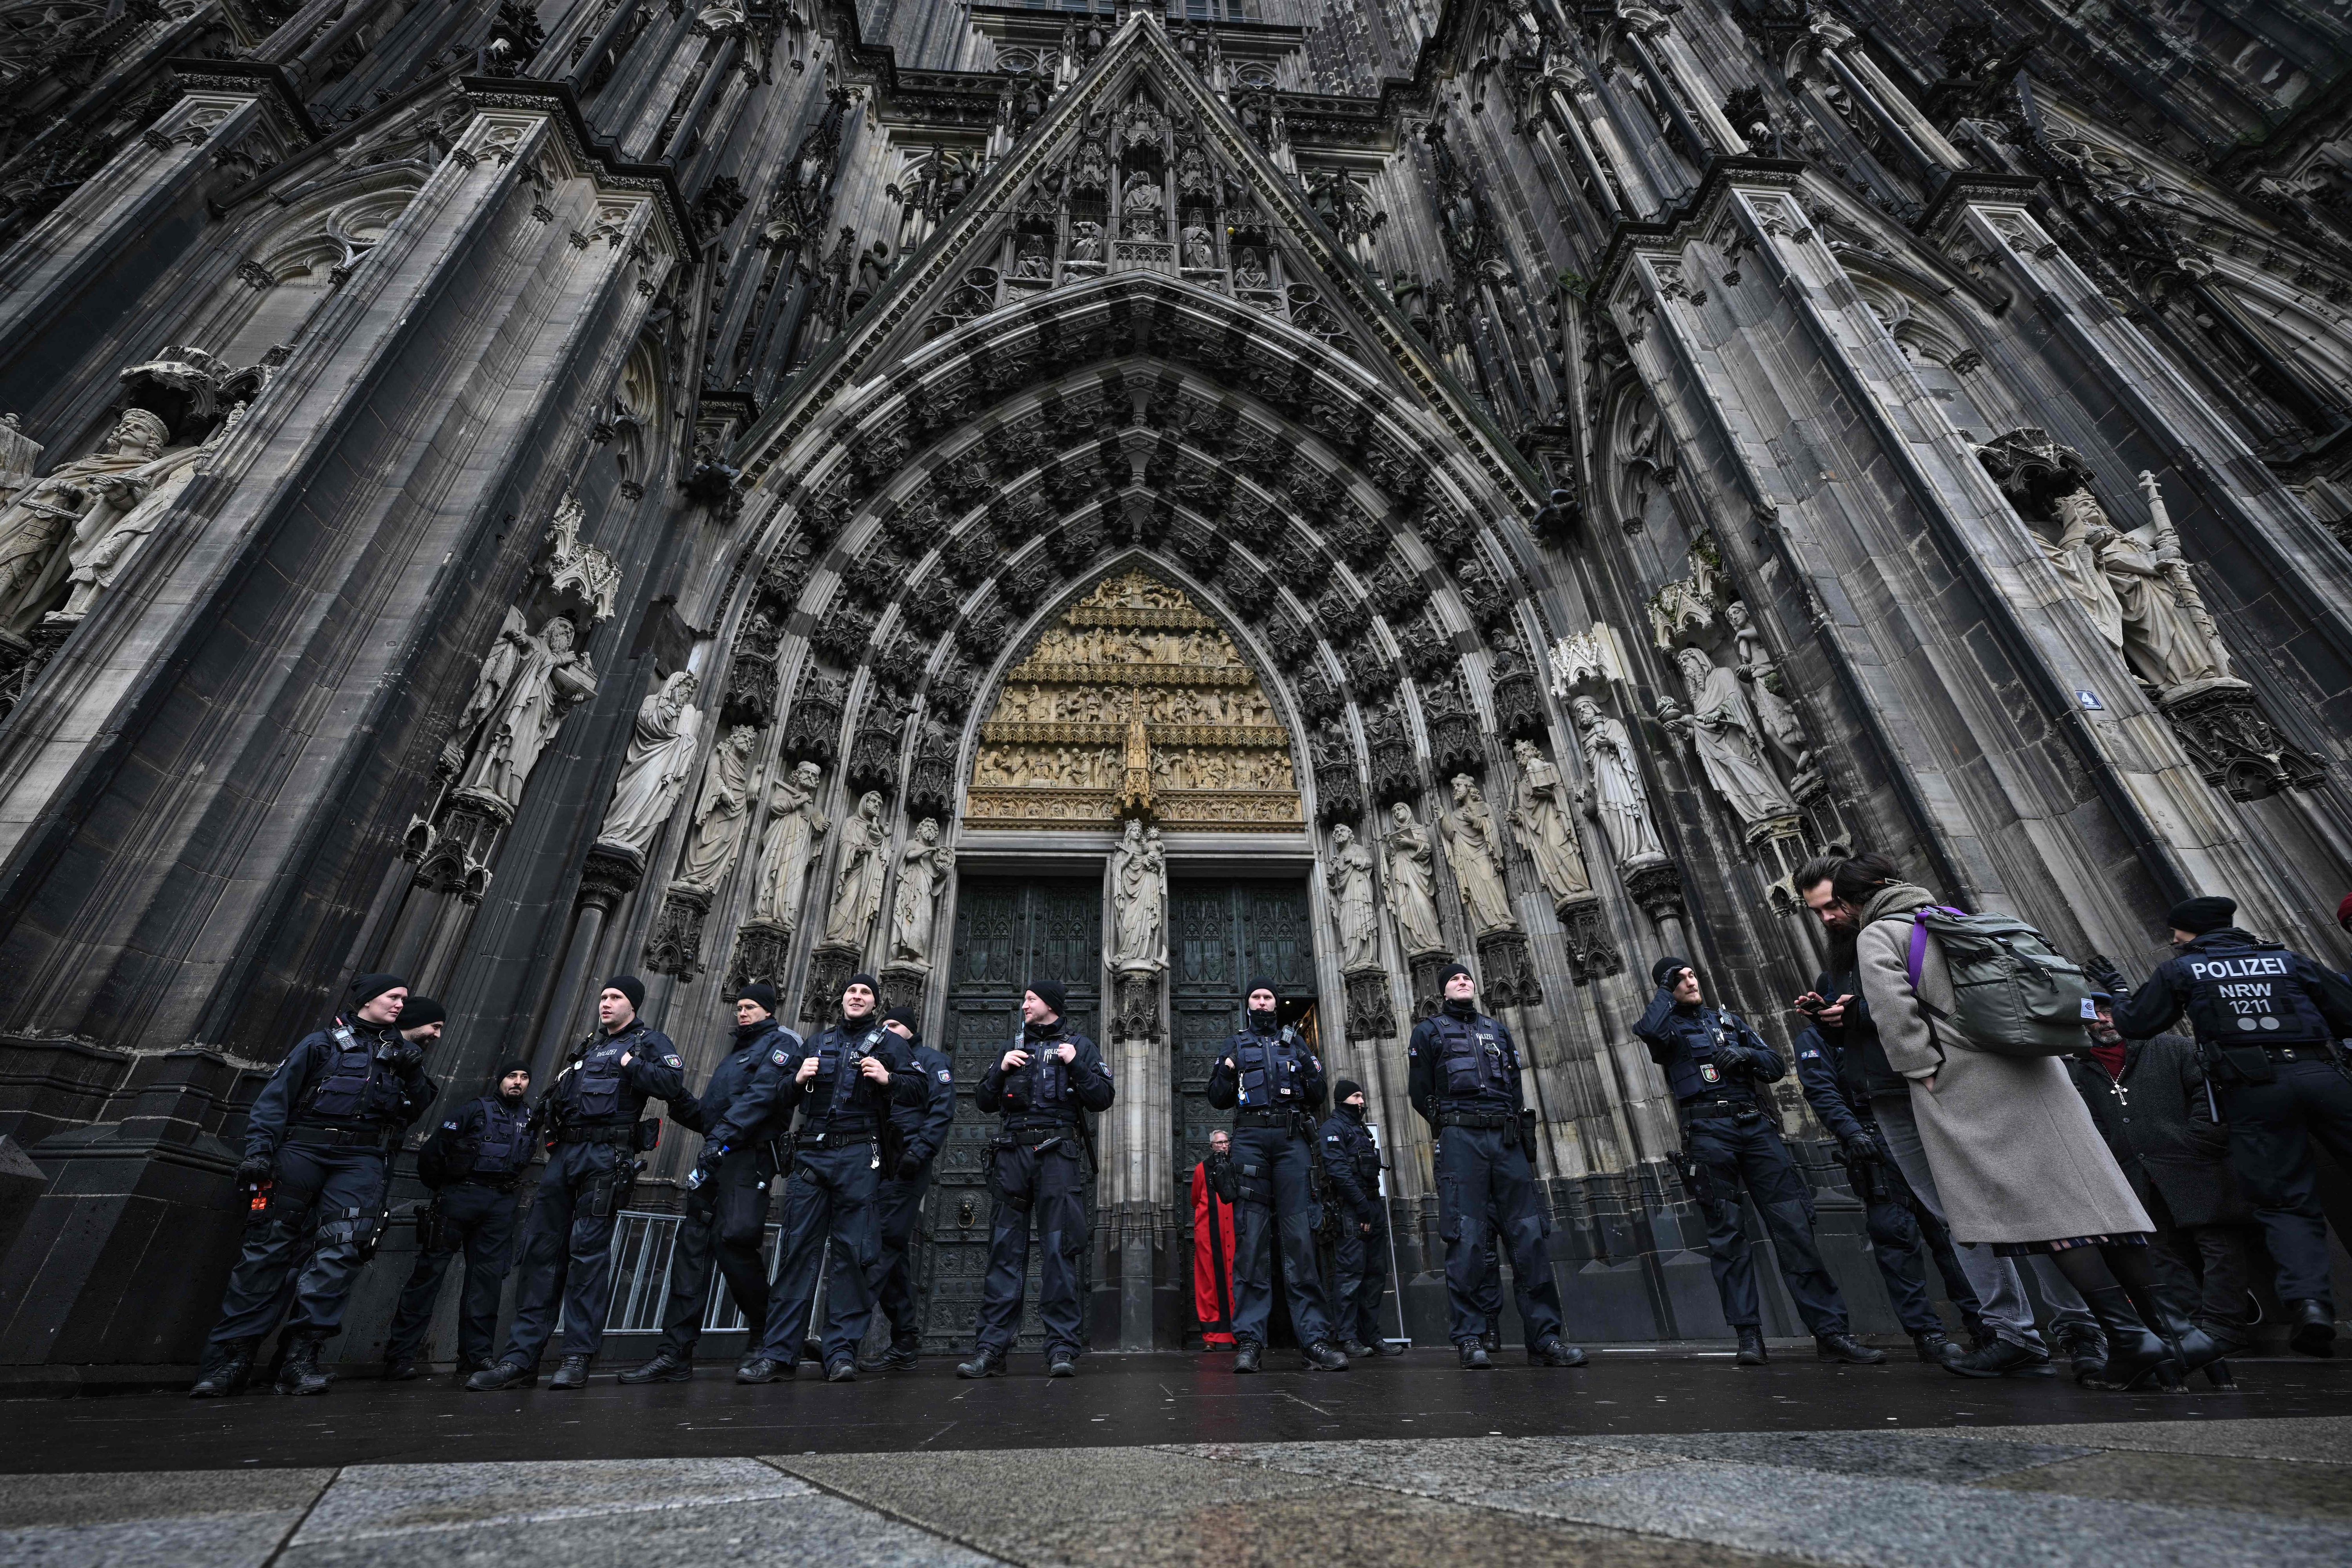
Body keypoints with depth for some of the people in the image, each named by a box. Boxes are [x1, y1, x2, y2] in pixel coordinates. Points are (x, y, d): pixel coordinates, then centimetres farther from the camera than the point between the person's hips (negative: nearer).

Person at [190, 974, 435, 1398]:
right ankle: (231, 1354, 6)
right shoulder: (323, 1042, 9)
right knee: (270, 1244, -2)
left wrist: (414, 1075, -2)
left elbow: (415, 1111, 16)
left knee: (342, 1247, -12)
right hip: (304, 1148, -1)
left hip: (362, 1160, 2)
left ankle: (302, 1355, -11)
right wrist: (259, 1150, -10)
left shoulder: (399, 1051, 19)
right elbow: (276, 1096, 3)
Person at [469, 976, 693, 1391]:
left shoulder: (649, 1042, 3)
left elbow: (673, 1081, -14)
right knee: (540, 1247, 4)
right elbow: (561, 1094, 26)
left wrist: (629, 1065, -10)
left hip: (607, 1156, -7)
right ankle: (521, 1358, 10)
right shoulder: (588, 1045, 25)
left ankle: (577, 1358, 0)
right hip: (565, 1152, 7)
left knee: (588, 1249, -6)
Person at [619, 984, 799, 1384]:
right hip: (717, 1156, 8)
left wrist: (723, 1136, -24)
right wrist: (681, 1107, 6)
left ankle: (768, 1333, 2)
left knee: (731, 1239, -16)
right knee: (691, 1241, 1)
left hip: (750, 1155, -8)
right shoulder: (736, 1051, 29)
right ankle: (675, 1353, 3)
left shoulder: (780, 1043, 2)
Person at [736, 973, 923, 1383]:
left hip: (859, 1157, -2)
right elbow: (777, 1098, 21)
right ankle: (777, 1353, 5)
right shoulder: (816, 1044, 22)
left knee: (856, 1251, -4)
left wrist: (888, 1079, -13)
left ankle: (842, 1352, 2)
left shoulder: (890, 1043, 13)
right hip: (811, 1154, 3)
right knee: (798, 1248, -1)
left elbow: (917, 1092, 5)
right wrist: (796, 1079, 1)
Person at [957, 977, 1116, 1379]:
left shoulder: (1078, 1045, 12)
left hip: (1058, 1154, -3)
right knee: (1005, 1251, 1)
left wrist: (1076, 1065, -8)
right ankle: (991, 1349, 4)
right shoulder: (1014, 1047, 22)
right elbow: (984, 1102, 19)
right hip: (1012, 1153, 3)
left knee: (1060, 1250, -4)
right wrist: (1001, 1069, 3)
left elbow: (1103, 1099, 4)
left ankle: (1061, 1348, 0)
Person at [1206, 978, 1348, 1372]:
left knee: (1300, 1236, -5)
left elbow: (1317, 1098, 16)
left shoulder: (1294, 1042, 20)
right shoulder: (1236, 1045, 19)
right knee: (1251, 1237, -4)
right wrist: (1227, 1072, -6)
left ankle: (1315, 1338, -5)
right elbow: (1218, 1100, 14)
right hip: (1250, 1139, 0)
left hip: (1292, 1139, 1)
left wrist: (1312, 1072, -4)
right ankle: (1249, 1339, -2)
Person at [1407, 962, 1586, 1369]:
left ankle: (1544, 1337, 4)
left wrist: (1516, 1127, 5)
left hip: (1507, 1139, 4)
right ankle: (1469, 1340, -2)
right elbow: (1419, 1091, 7)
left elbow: (1516, 1087, 19)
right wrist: (1450, 1125, 6)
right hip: (1461, 1140, -4)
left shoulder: (1498, 1030, 23)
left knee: (1529, 1235, -1)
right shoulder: (1429, 1031, 11)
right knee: (1467, 1240, -7)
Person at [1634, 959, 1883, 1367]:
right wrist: (1666, 991, -5)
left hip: (1756, 1125, 4)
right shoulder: (1669, 1026, 7)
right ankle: (1749, 1335, 4)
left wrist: (1747, 1055, -4)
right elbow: (1647, 1031, -19)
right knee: (1727, 1234, -1)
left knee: (1794, 1224, -3)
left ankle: (1831, 1332, 1)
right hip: (1708, 1131, -4)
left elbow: (1777, 1065, 18)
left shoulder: (1728, 1020, 21)